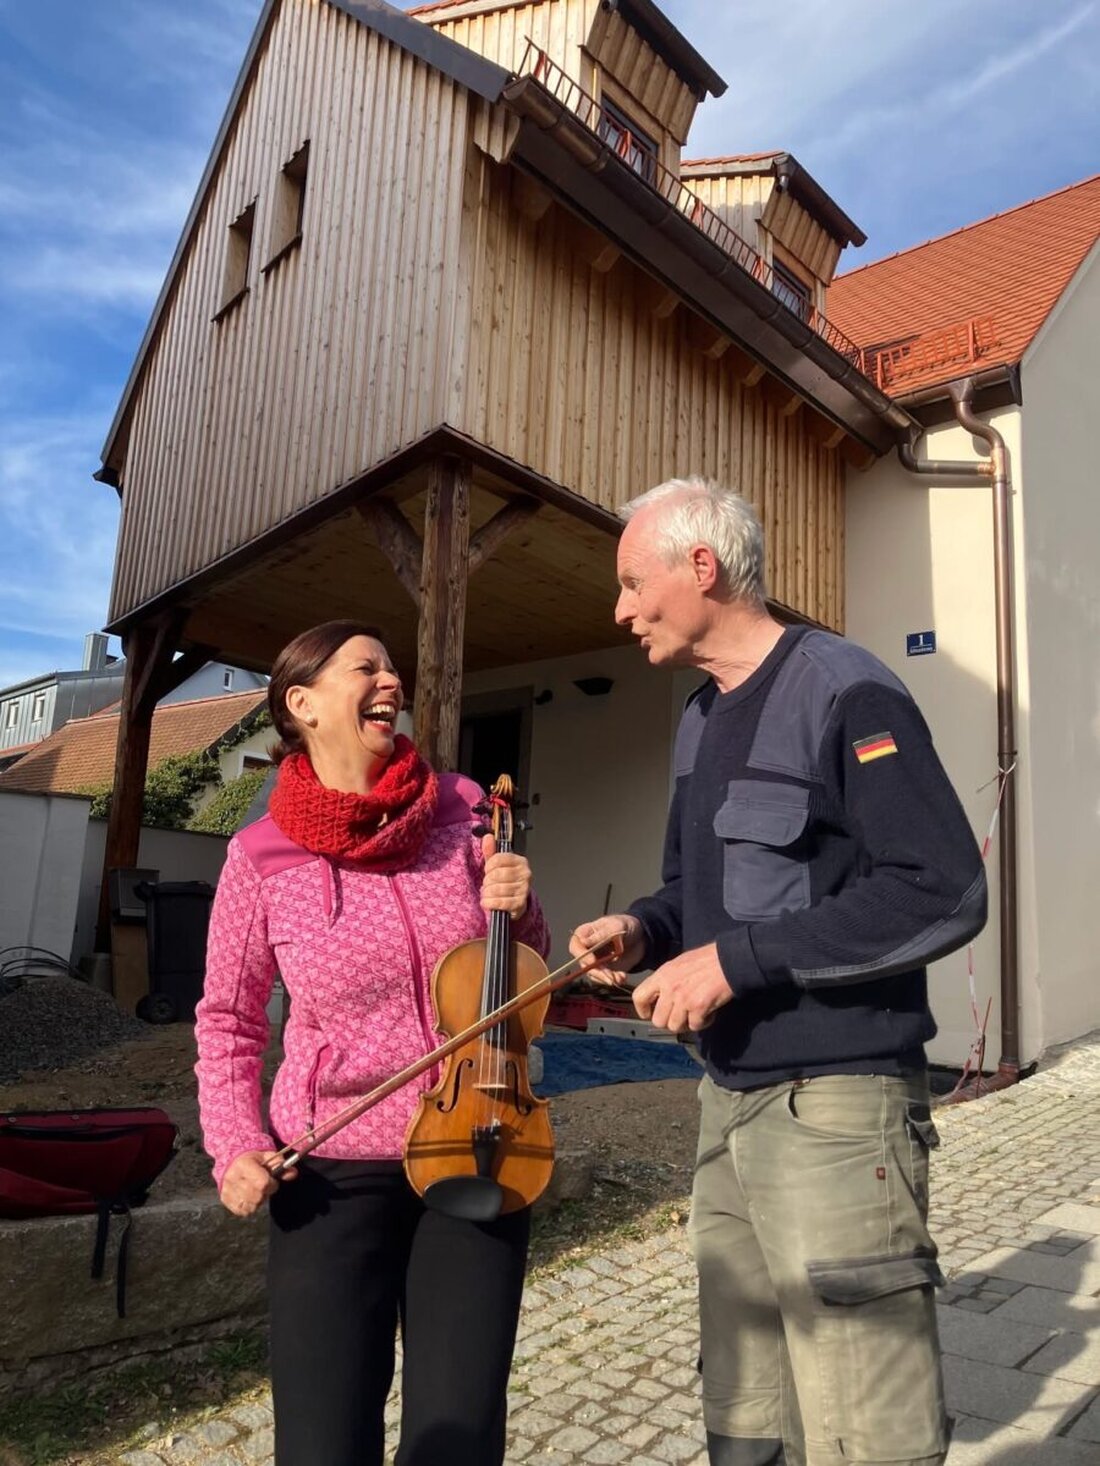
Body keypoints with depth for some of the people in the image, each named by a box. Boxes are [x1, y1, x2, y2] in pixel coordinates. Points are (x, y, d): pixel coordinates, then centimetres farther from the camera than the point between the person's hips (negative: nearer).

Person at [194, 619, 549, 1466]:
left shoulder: (463, 812, -5)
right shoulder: (263, 857, -9)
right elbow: (228, 1020, 5)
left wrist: (520, 913, -13)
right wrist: (236, 1145, -7)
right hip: (334, 1170, -1)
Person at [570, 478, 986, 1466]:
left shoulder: (845, 694, -12)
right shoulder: (699, 723, 14)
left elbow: (942, 894, -19)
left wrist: (735, 960, -20)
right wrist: (646, 930, 2)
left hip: (834, 1103, -8)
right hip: (730, 1099, 8)